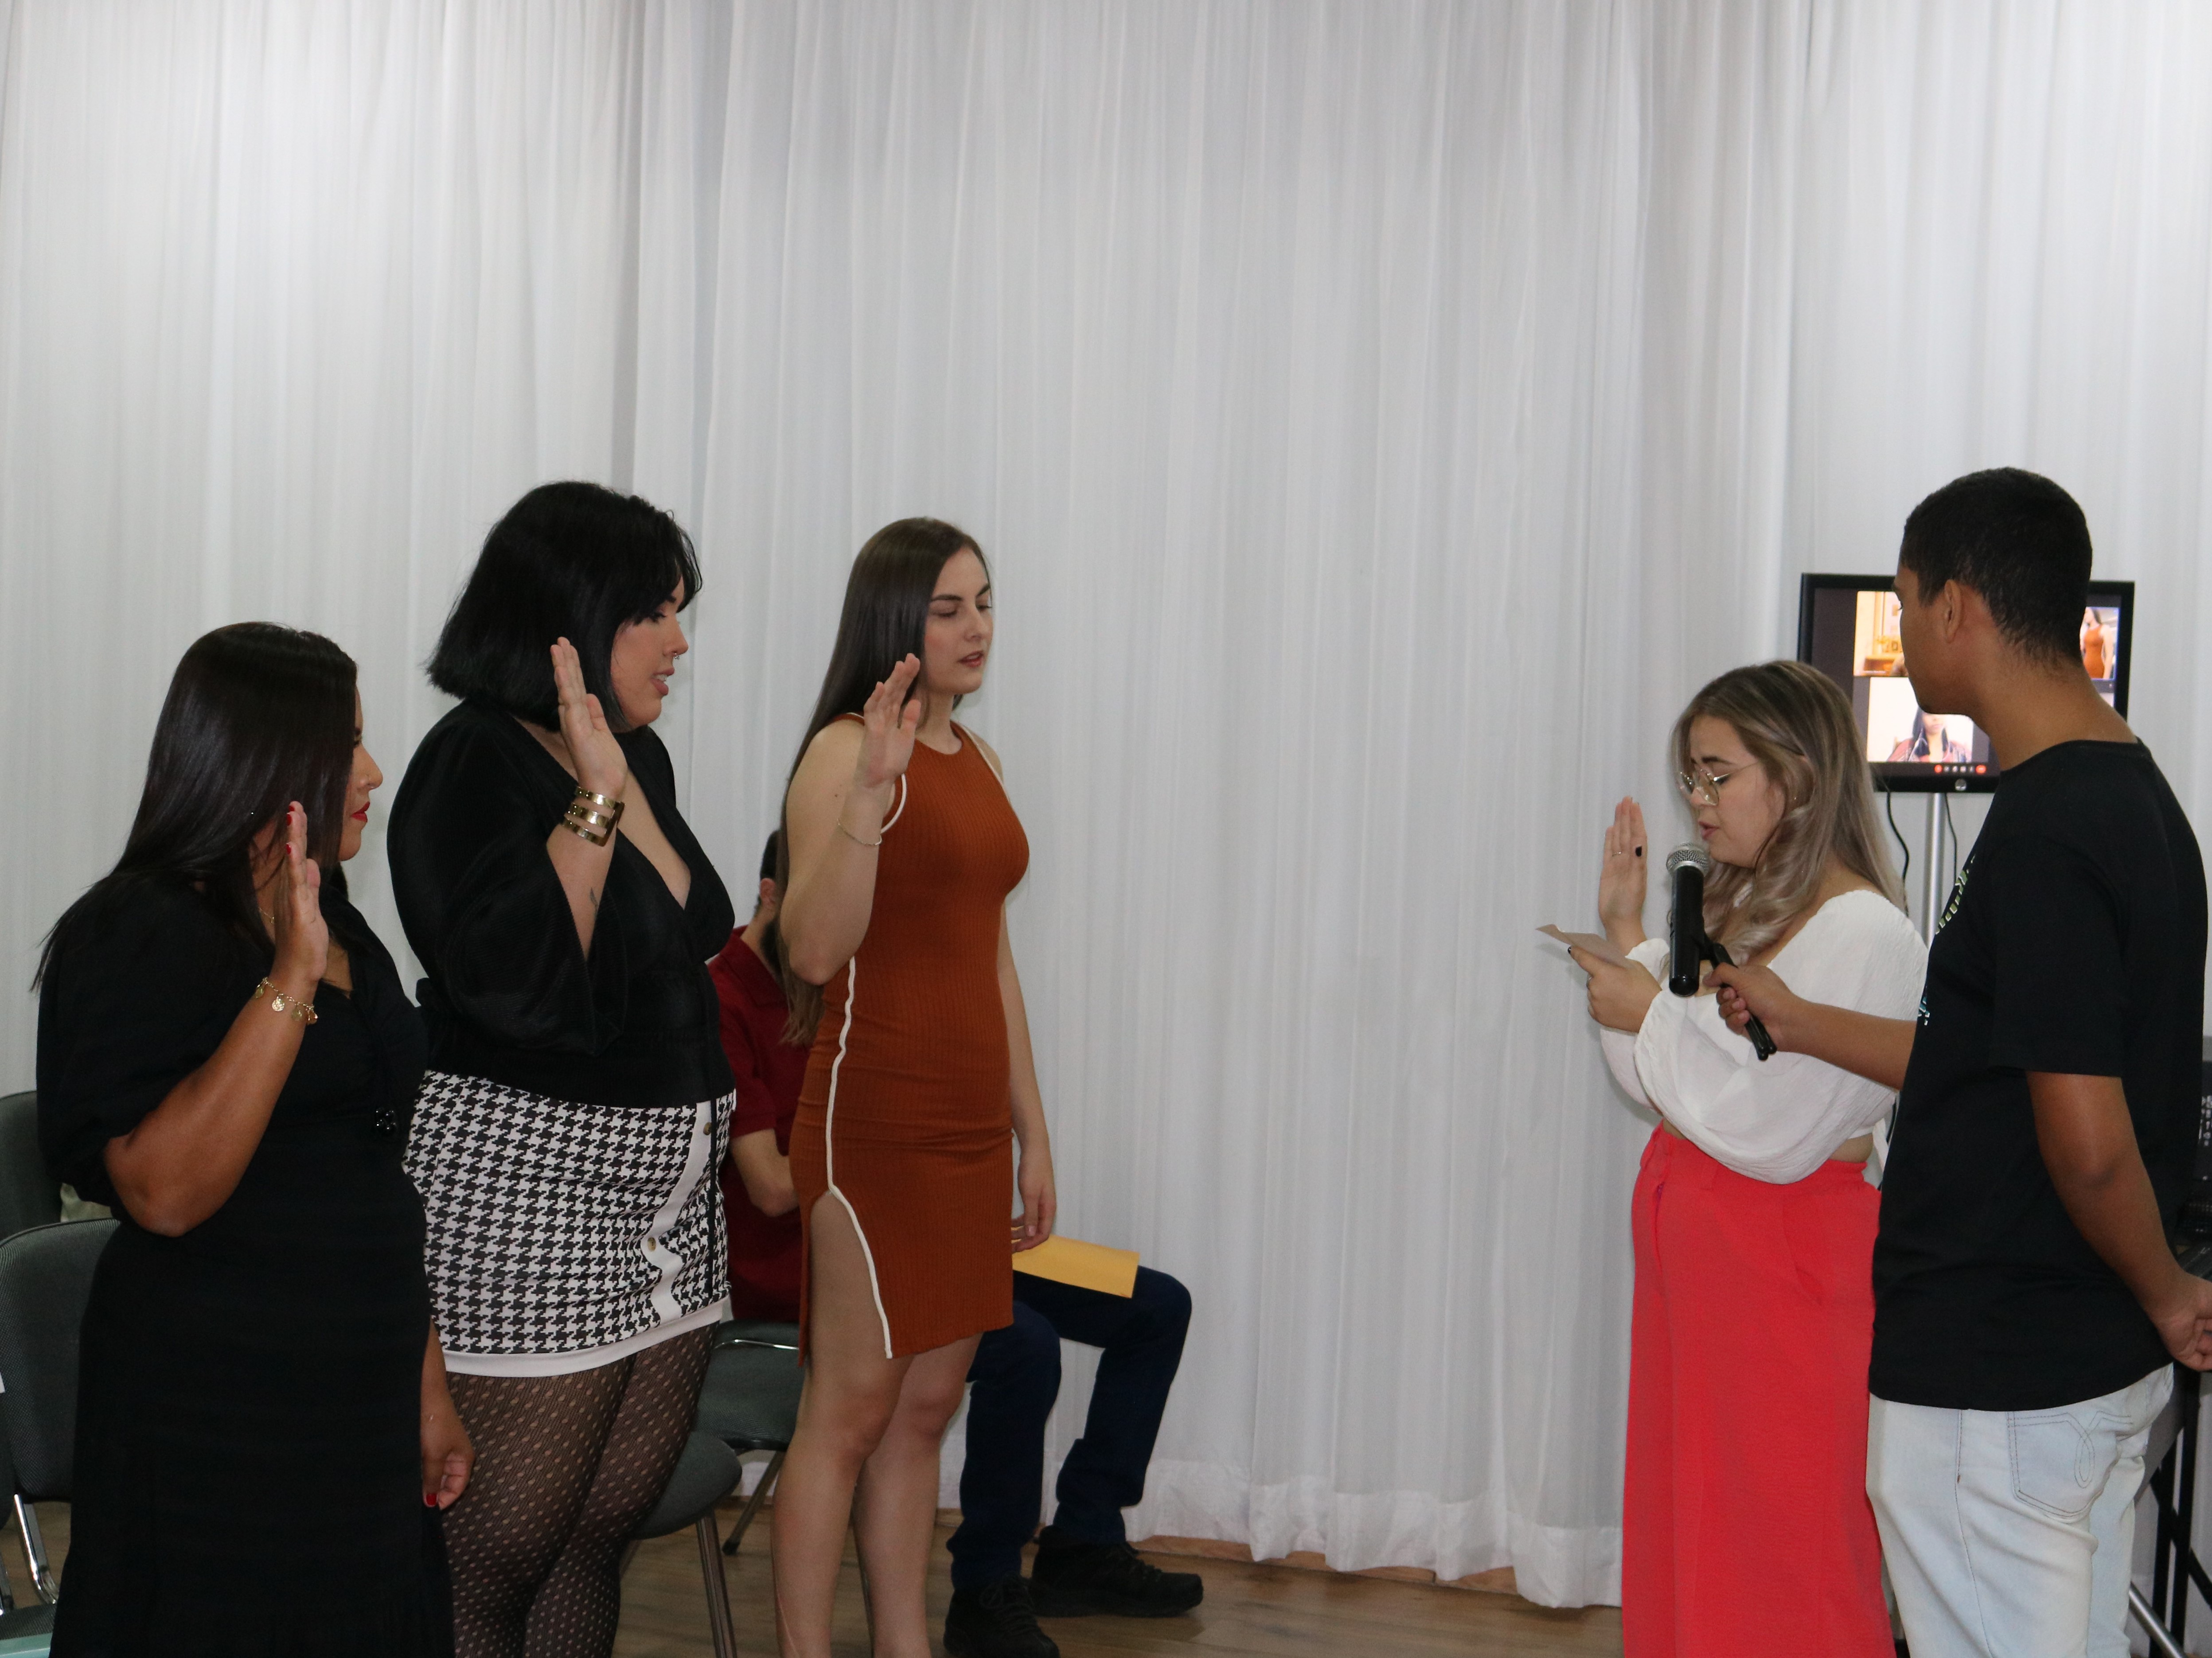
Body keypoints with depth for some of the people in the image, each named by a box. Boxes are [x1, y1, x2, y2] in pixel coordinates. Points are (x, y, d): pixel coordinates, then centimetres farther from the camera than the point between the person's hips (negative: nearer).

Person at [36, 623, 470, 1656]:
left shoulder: (336, 929, 12)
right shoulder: (143, 937, -13)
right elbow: (164, 1192, -26)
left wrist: (426, 1389, 18)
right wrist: (291, 980, -28)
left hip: (357, 1401, 8)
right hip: (214, 1411, -7)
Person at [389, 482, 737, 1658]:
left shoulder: (639, 757, 12)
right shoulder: (473, 766, -13)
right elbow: (515, 984, -25)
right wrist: (595, 800, -22)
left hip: (667, 1185, 8)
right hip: (526, 1181, -8)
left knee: (606, 1527, 12)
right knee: (499, 1557, -2)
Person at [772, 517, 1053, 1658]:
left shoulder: (975, 759, 15)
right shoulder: (845, 750, -9)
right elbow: (814, 952, -20)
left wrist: (1032, 1133, 19)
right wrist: (870, 793, -30)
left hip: (969, 1125, 8)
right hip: (874, 1114, -8)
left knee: (927, 1409, 12)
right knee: (848, 1411, -3)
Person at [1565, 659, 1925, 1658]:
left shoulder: (1863, 931, -17)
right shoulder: (1732, 907, 10)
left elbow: (1773, 1136, -21)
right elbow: (1654, 1084, 13)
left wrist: (1650, 1014, -13)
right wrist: (1625, 935, 5)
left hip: (1785, 1255, -9)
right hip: (1689, 1236, 9)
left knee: (1781, 1547, 1)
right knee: (1680, 1522, 15)